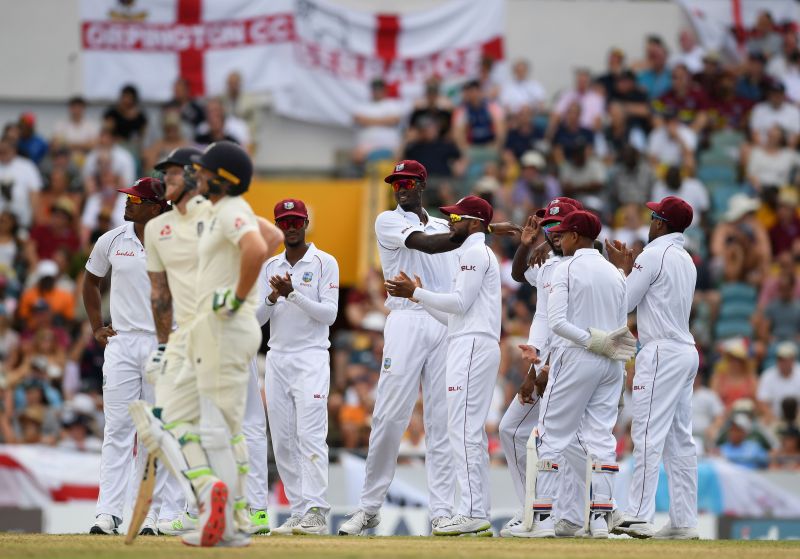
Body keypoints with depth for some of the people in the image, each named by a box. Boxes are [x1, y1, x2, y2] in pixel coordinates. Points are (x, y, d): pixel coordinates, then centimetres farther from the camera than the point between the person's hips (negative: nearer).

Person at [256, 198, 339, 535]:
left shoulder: (324, 263, 0)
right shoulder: (270, 267, 14)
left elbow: (329, 314, -9)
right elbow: (256, 318, 7)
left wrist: (293, 293, -19)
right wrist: (272, 298, -12)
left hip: (311, 359, -6)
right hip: (276, 360, 6)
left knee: (310, 435, -16)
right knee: (282, 441, 3)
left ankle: (316, 513, -21)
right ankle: (299, 511, 6)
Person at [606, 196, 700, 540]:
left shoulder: (654, 255, -9)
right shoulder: (686, 260, 19)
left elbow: (624, 303, -6)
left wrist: (621, 268, 8)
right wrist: (628, 268, 25)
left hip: (661, 353, -9)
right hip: (685, 351, 9)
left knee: (648, 436, -12)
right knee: (680, 440, 7)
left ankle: (639, 517, -18)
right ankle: (684, 521, 4)